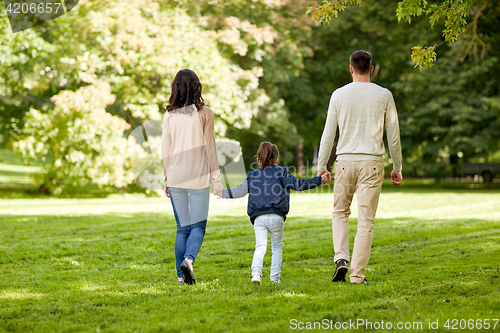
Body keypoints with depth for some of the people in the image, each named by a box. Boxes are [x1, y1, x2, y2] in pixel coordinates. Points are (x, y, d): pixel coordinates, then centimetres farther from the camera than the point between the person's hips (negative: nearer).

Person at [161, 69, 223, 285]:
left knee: (182, 227, 11)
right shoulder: (204, 113, -5)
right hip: (199, 177, -3)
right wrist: (216, 178, 1)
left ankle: (182, 275, 9)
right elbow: (209, 147, -4)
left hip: (175, 178, 3)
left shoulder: (169, 115, 3)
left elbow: (165, 151, 4)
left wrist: (167, 179, 14)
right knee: (198, 226, 4)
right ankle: (188, 259, -22)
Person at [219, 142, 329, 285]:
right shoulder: (281, 172, 7)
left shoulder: (253, 175, 15)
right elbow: (298, 184, 1)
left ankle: (256, 274, -24)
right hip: (277, 217, -1)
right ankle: (275, 277, 11)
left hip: (259, 218, 1)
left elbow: (240, 191, 16)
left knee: (260, 247, -2)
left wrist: (223, 192, 32)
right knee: (277, 246, 15)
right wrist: (319, 180, 5)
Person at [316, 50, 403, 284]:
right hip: (372, 162, 0)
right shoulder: (384, 96, 2)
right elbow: (393, 136, 5)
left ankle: (341, 258, -1)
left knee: (340, 212, 18)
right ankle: (357, 274, 0)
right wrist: (397, 167, 15)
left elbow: (328, 134, 3)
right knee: (365, 221, 2)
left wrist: (321, 166, 12)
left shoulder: (339, 95, 2)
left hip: (345, 161, 1)